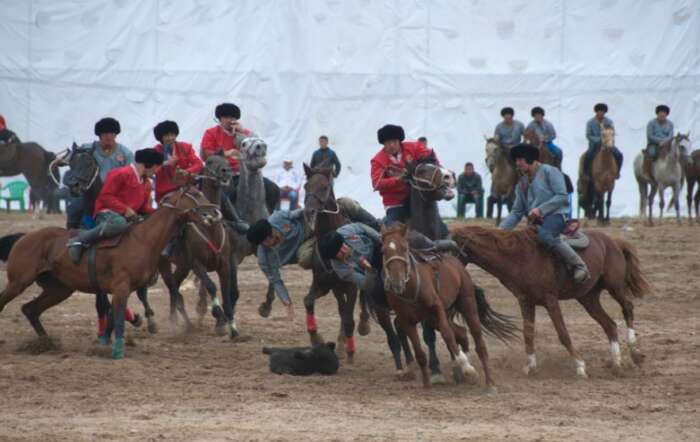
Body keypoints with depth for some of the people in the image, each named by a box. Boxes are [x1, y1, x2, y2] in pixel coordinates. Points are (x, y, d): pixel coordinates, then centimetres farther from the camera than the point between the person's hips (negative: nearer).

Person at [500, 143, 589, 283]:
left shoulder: (549, 172, -1)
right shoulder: (522, 183, 20)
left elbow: (562, 197, -11)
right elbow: (517, 212, 17)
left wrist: (540, 209, -20)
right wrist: (502, 229, 1)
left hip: (555, 215, -8)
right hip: (535, 222, 8)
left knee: (544, 235, -37)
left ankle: (579, 265, -31)